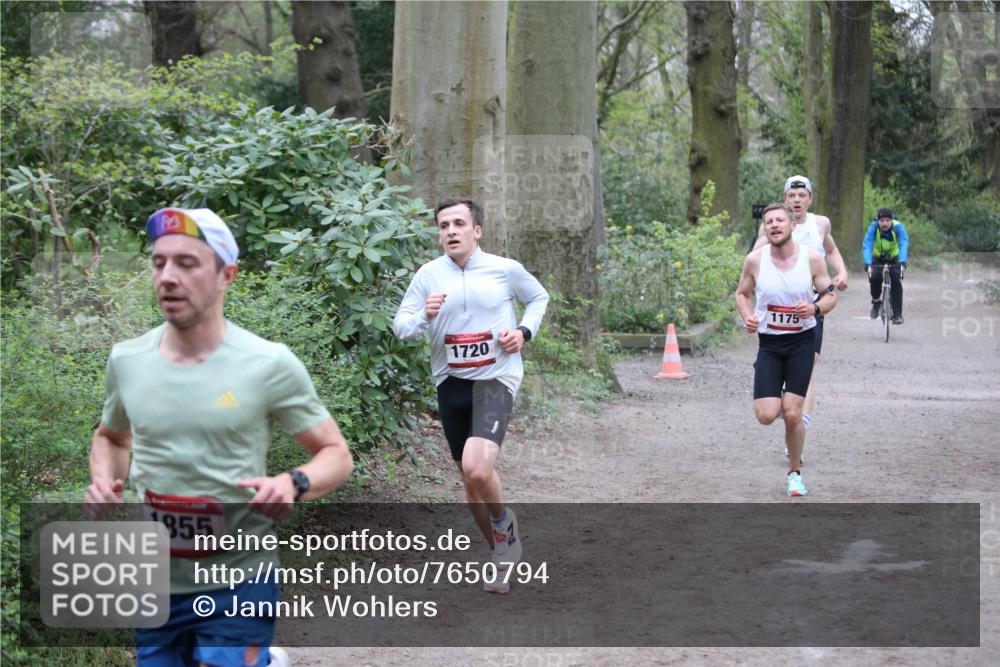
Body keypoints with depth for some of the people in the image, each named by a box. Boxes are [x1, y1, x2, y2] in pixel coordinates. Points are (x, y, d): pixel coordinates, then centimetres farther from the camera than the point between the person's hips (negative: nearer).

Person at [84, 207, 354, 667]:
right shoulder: (126, 360, 0)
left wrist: (293, 484, -24)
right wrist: (104, 482, -2)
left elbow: (336, 455, -4)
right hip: (154, 585, 4)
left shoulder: (269, 365, -11)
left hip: (238, 585, -4)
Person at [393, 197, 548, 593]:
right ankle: (503, 553, 33)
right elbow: (400, 325, 1)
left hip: (496, 378, -3)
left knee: (477, 468, -25)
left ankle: (504, 523, 7)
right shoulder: (429, 275, -1)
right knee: (470, 479, 12)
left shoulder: (506, 270, -3)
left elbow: (538, 297, 16)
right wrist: (424, 317, -20)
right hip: (451, 382, 3)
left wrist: (524, 331, -1)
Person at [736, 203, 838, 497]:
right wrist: (747, 317, -11)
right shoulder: (755, 260, -7)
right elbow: (742, 293, 9)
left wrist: (815, 308, -19)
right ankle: (774, 397, 29)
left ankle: (795, 472, 17)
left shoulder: (812, 258, -8)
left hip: (802, 342, -1)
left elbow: (830, 296, 3)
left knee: (792, 415, -7)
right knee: (766, 415, -11)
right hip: (769, 343, 1)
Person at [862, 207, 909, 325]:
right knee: (874, 277, -26)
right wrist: (868, 264, -53)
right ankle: (876, 301, 2)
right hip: (877, 259, 0)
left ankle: (897, 314, -11)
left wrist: (902, 262, -56)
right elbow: (867, 246, -37)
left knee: (896, 281, -20)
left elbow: (904, 244, -38)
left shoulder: (898, 227, -27)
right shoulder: (873, 227, -27)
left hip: (894, 259, 0)